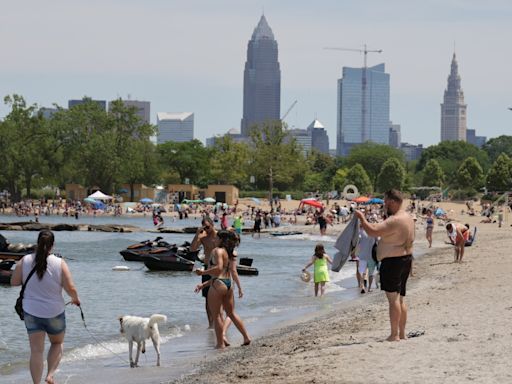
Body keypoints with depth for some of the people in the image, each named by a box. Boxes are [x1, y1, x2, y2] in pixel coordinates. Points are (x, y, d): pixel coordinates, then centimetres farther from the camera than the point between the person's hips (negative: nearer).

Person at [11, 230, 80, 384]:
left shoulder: (25, 261, -9)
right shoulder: (59, 263, -14)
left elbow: (14, 282, 0)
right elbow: (71, 288, -13)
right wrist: (75, 299, 8)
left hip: (31, 313, 1)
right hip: (55, 313, -1)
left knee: (36, 351, 4)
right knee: (57, 343, 22)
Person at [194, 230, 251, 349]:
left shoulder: (217, 251, -9)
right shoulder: (230, 254, 18)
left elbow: (218, 268, -25)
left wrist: (203, 272, -14)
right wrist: (204, 284, 22)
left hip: (218, 285, -9)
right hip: (229, 284, 9)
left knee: (216, 315, 1)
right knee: (231, 313, 20)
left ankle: (220, 343, 3)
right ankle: (246, 337, 22)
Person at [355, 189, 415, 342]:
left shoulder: (394, 221, -21)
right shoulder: (407, 217, 12)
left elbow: (372, 232, -26)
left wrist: (362, 218, -11)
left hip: (392, 261, -10)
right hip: (405, 259, 10)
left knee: (393, 298, -8)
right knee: (400, 298, 14)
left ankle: (394, 335, -9)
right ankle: (402, 334, 18)